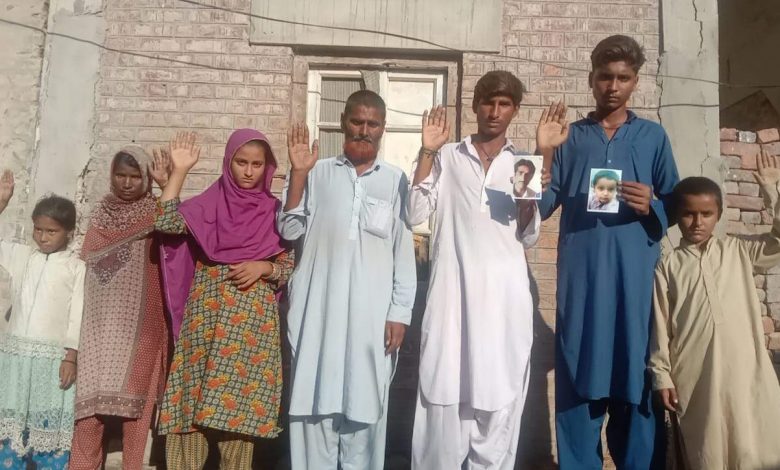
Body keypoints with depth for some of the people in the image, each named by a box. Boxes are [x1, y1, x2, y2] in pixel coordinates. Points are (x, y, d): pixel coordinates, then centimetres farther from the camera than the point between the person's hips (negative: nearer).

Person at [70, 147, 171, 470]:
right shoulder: (102, 212, 12)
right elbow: (86, 261, 14)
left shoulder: (156, 211, 1)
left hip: (139, 322, -3)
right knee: (91, 391, 2)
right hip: (100, 320, 3)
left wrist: (168, 183, -31)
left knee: (135, 394, 1)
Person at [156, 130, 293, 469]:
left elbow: (290, 266, 6)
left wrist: (264, 267, -13)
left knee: (240, 405, 2)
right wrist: (180, 170, -6)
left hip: (252, 319, -1)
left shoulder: (275, 210, 5)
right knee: (194, 399, 1)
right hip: (206, 315, 1)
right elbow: (166, 223, -10)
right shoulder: (209, 203, 7)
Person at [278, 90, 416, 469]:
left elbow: (404, 251, 5)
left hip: (372, 312, 0)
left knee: (364, 404, 6)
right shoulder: (317, 173, 8)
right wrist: (298, 173, -6)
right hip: (319, 308, 1)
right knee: (315, 401, 6)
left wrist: (400, 312, 0)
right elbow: (289, 230, 3)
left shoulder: (396, 180, 6)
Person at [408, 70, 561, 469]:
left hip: (503, 291, 1)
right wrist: (427, 152, -4)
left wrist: (531, 197, -8)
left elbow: (529, 237, 10)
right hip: (452, 287, -1)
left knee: (498, 396, 3)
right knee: (443, 392, -1)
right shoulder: (447, 156, 10)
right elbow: (415, 214, 0)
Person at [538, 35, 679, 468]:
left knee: (637, 382, 4)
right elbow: (543, 206, 4)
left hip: (636, 277, 0)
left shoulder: (654, 136, 12)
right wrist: (544, 153, -12)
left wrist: (652, 205, -11)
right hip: (580, 277, 0)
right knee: (579, 382, 3)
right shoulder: (570, 138, 12)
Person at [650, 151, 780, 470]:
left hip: (745, 372, 2)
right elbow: (660, 325, 3)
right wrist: (661, 375, 0)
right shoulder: (668, 266, 5)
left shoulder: (737, 251, 11)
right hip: (695, 377, -1)